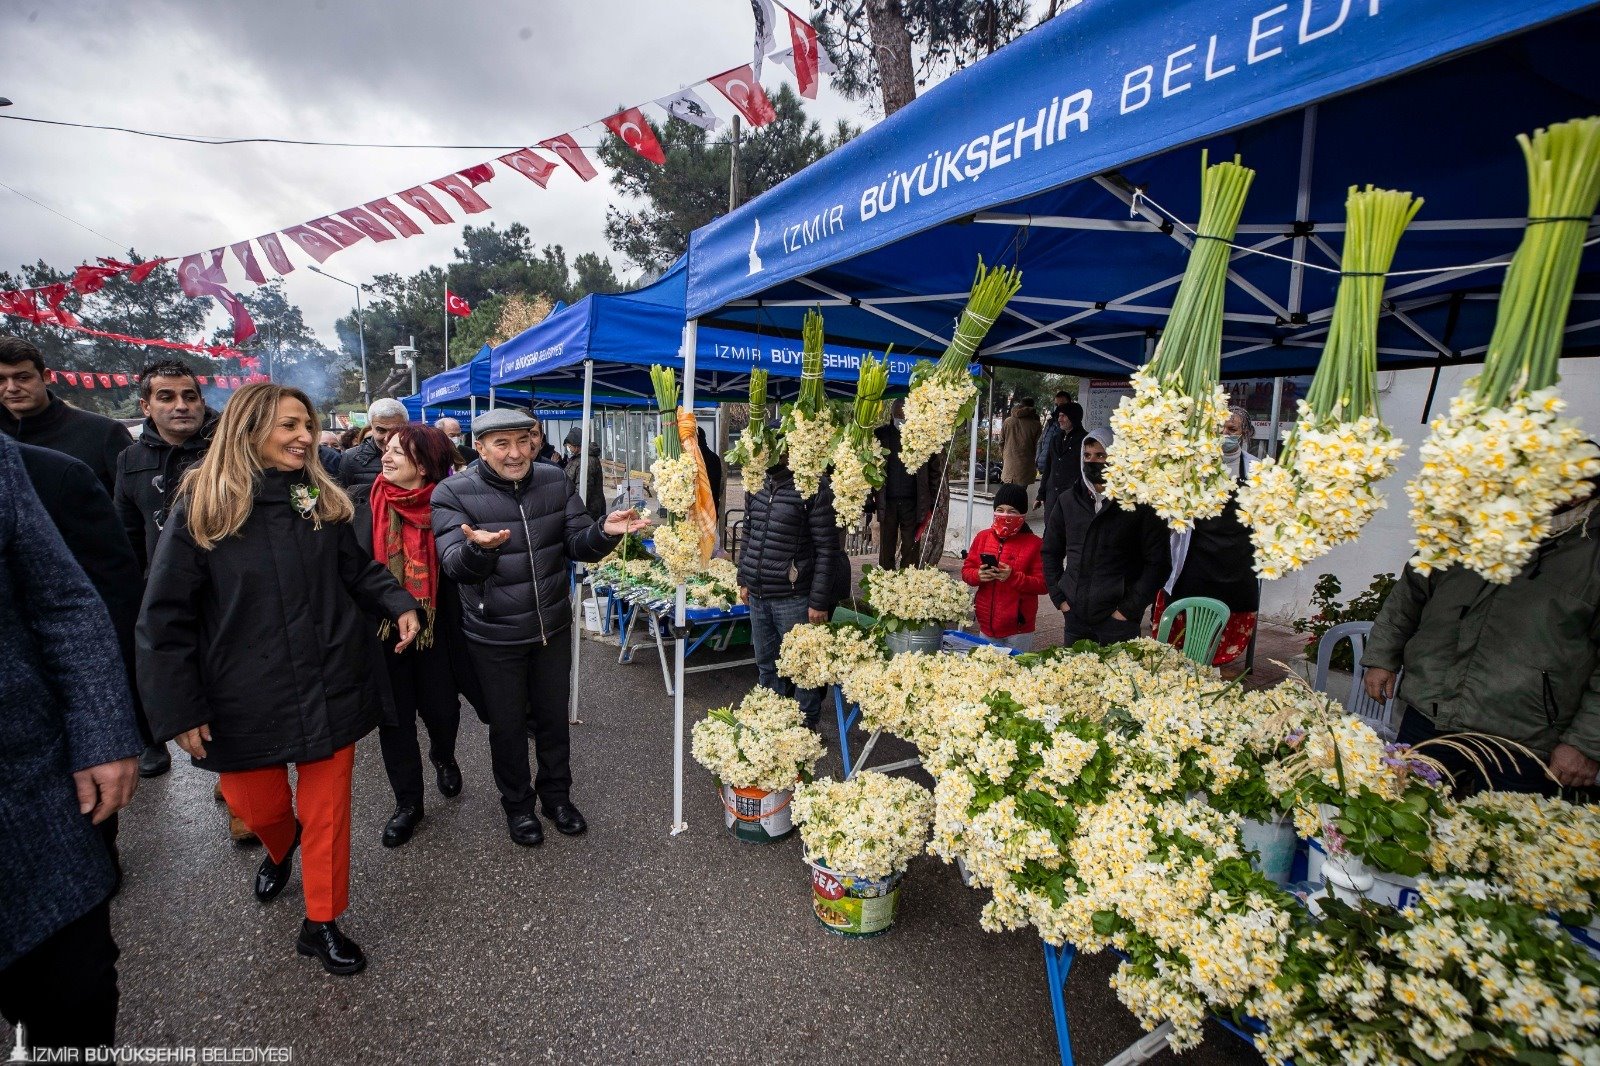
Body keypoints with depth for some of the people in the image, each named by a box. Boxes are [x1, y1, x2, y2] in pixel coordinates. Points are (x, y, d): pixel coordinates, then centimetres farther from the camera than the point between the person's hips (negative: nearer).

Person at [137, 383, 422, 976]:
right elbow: (166, 616, -7)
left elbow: (358, 571, 9)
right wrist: (179, 709, -9)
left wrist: (400, 605, -10)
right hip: (245, 697, -1)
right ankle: (281, 847, 53)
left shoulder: (322, 500, 0)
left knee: (326, 808, 9)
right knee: (255, 804, 16)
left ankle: (322, 923, 28)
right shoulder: (202, 505, -9)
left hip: (330, 686, 2)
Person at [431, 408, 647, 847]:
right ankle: (517, 804, 38)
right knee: (507, 724, 14)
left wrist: (604, 531, -25)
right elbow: (454, 565, -20)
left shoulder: (555, 482, -4)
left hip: (553, 627, 3)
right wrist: (478, 547, -43)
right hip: (495, 637, -3)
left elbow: (577, 546, -2)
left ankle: (556, 794, 41)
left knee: (553, 716, 19)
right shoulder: (454, 493, -13)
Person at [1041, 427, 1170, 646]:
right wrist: (1059, 597, 6)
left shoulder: (1140, 506, -6)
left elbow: (1157, 562, -6)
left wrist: (1129, 609, -10)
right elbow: (1050, 552, 14)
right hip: (1075, 618, 4)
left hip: (1117, 622, -4)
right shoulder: (1068, 500, 7)